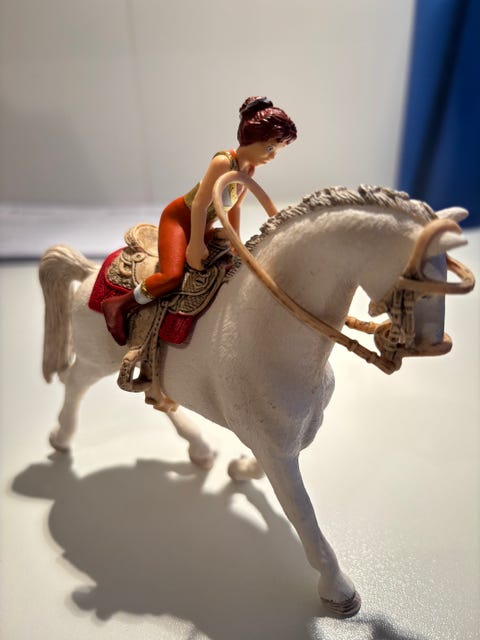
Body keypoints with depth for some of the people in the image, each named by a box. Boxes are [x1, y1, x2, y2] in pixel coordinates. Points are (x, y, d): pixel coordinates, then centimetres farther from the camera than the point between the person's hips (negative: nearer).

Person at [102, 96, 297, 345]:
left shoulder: (250, 168, 2)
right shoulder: (223, 162, -25)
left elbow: (234, 207, 12)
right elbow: (200, 205, -25)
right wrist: (196, 246, -22)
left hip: (203, 225, 9)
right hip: (179, 218, -9)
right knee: (173, 275, -28)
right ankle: (119, 305, -9)